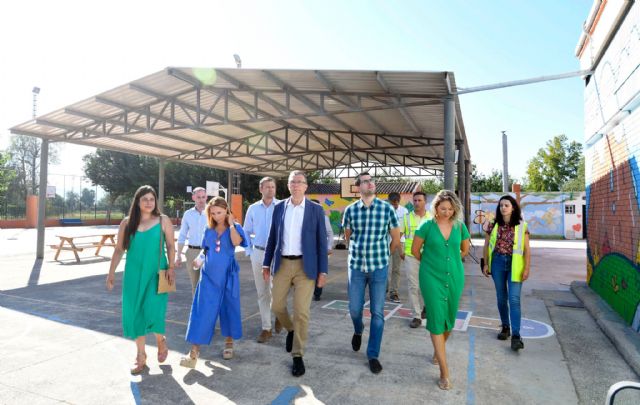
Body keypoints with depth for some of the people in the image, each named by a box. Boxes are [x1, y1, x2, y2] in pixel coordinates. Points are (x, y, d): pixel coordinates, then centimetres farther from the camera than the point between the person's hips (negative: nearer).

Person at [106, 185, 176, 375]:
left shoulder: (163, 221, 0)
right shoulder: (127, 223, 4)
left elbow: (170, 246, 1)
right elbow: (119, 250, 8)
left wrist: (171, 268, -9)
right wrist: (111, 272, 4)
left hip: (156, 274, -2)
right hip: (133, 274, 3)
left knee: (153, 311, -12)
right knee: (135, 314, 5)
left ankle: (161, 340, 21)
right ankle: (141, 356, 22)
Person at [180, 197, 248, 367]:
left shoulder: (234, 227, -3)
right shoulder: (209, 230, 6)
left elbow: (236, 242, -24)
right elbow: (205, 250, 13)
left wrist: (231, 224, -17)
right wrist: (199, 259, -6)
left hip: (227, 275, -2)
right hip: (209, 276, 2)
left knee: (229, 308, 10)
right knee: (202, 311, -3)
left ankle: (229, 343, 29)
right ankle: (194, 352, 0)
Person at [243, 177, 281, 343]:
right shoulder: (253, 208, 7)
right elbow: (246, 232, 15)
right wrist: (250, 252, 8)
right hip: (258, 253, 3)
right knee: (262, 292, 8)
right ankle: (266, 328, 19)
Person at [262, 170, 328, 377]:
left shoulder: (316, 209, -2)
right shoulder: (279, 207, 5)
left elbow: (321, 242, -1)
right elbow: (272, 237, 10)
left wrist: (323, 271, -5)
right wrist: (266, 263, 8)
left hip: (305, 265, -3)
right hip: (282, 264, 3)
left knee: (301, 311, -2)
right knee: (277, 306, 9)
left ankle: (298, 356, 15)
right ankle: (291, 330, 41)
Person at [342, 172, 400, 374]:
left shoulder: (387, 208, -5)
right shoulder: (350, 210, -2)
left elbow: (396, 237, 6)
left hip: (379, 267, -1)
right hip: (356, 266, 1)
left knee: (377, 312, 4)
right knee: (354, 309, 8)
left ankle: (373, 355, 19)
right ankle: (358, 331, 43)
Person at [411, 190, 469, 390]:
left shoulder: (460, 226, 0)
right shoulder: (427, 226, -8)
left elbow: (465, 250, 17)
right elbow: (415, 250, 2)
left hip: (455, 278, 4)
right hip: (432, 278, -3)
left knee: (449, 320, 14)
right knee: (436, 321, -4)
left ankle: (438, 352, 42)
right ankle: (444, 372, 3)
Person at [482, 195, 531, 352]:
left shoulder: (521, 226, -3)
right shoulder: (494, 225, 3)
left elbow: (526, 249, -3)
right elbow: (486, 245, 9)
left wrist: (527, 268, -9)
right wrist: (486, 264, 6)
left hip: (514, 265, -2)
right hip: (497, 263, 3)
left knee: (514, 299, -8)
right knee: (501, 297, 12)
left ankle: (516, 335, -5)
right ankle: (505, 327, 28)